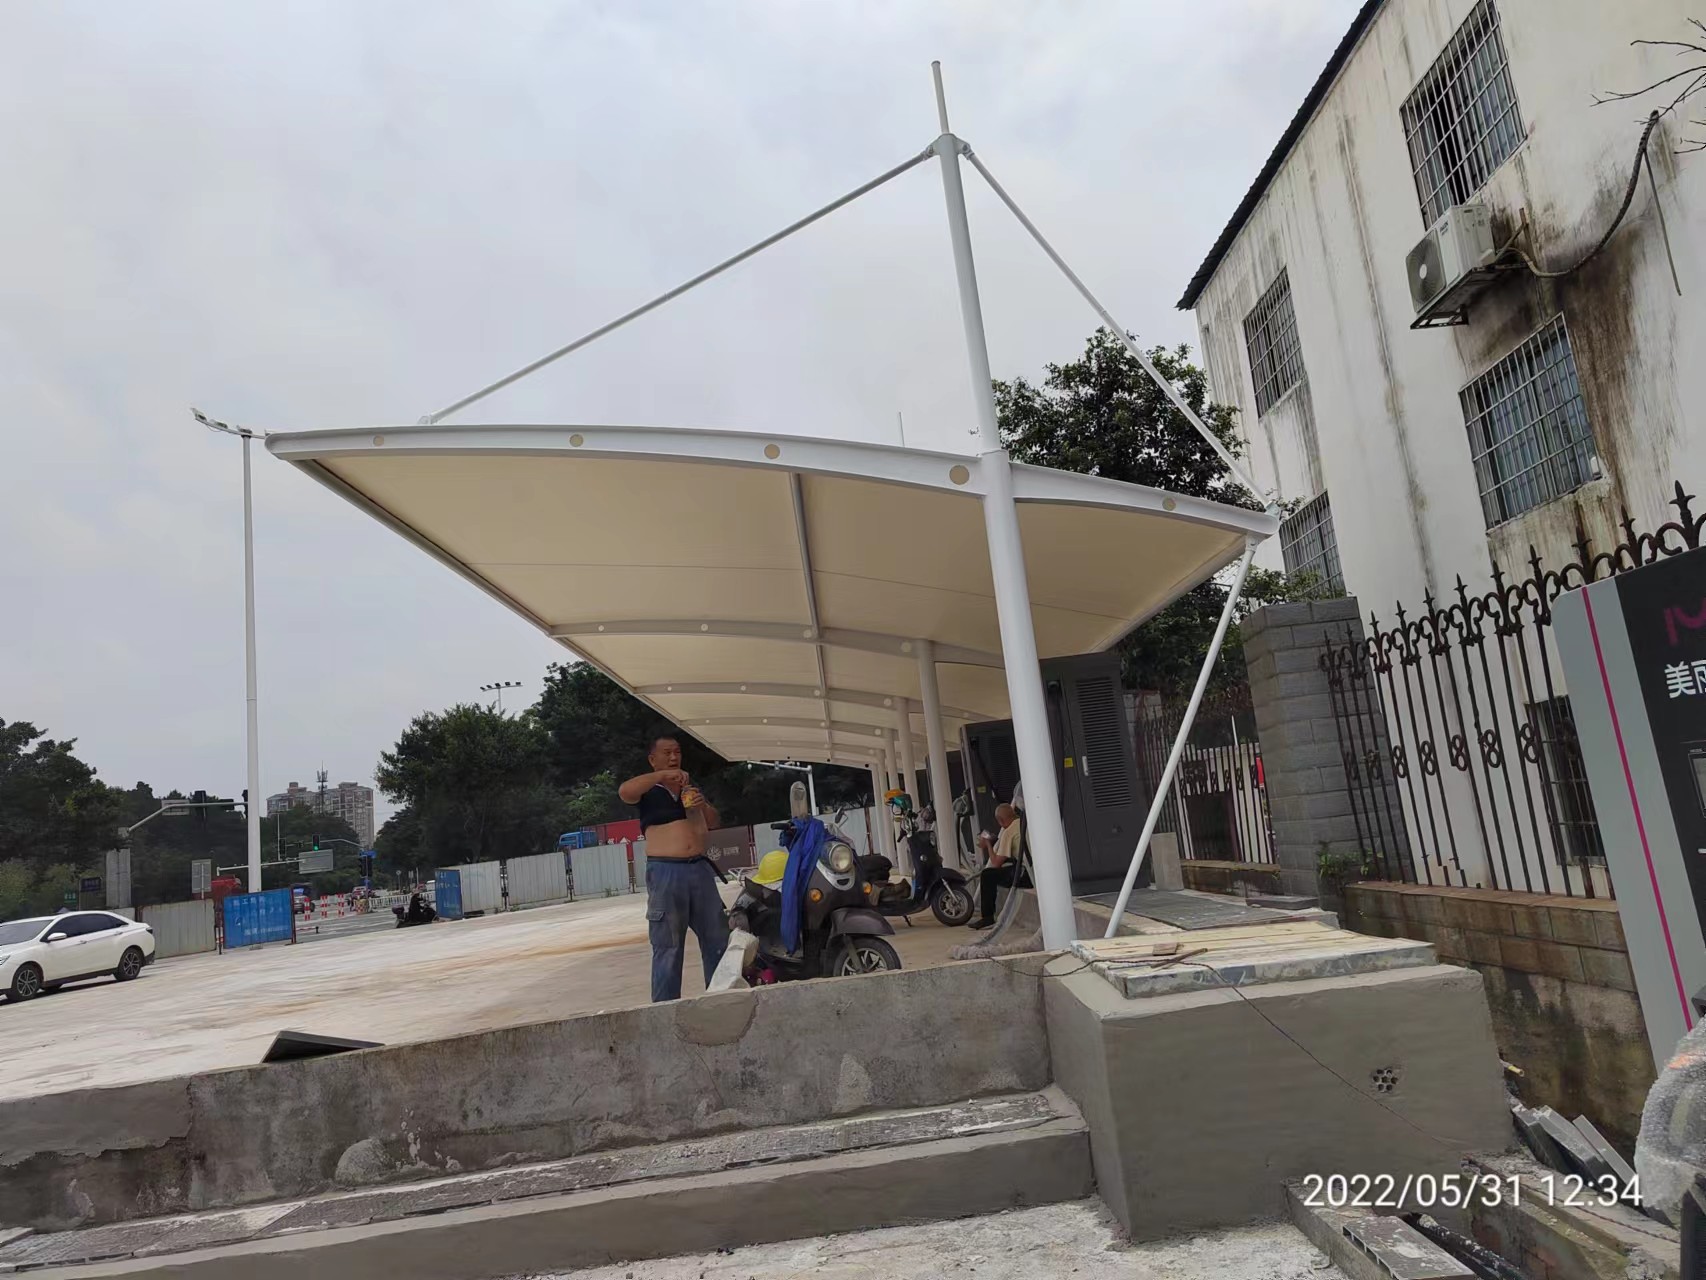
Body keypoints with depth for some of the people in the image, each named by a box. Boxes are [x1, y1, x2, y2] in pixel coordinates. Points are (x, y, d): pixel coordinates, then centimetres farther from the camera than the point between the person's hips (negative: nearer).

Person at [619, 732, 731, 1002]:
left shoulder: (690, 786, 18)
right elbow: (624, 791, -23)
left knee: (718, 939, 10)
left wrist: (704, 805, 0)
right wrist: (663, 775, -20)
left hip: (700, 868, 6)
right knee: (668, 947, -3)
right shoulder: (647, 791, 1)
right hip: (666, 873, -6)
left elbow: (713, 823, 21)